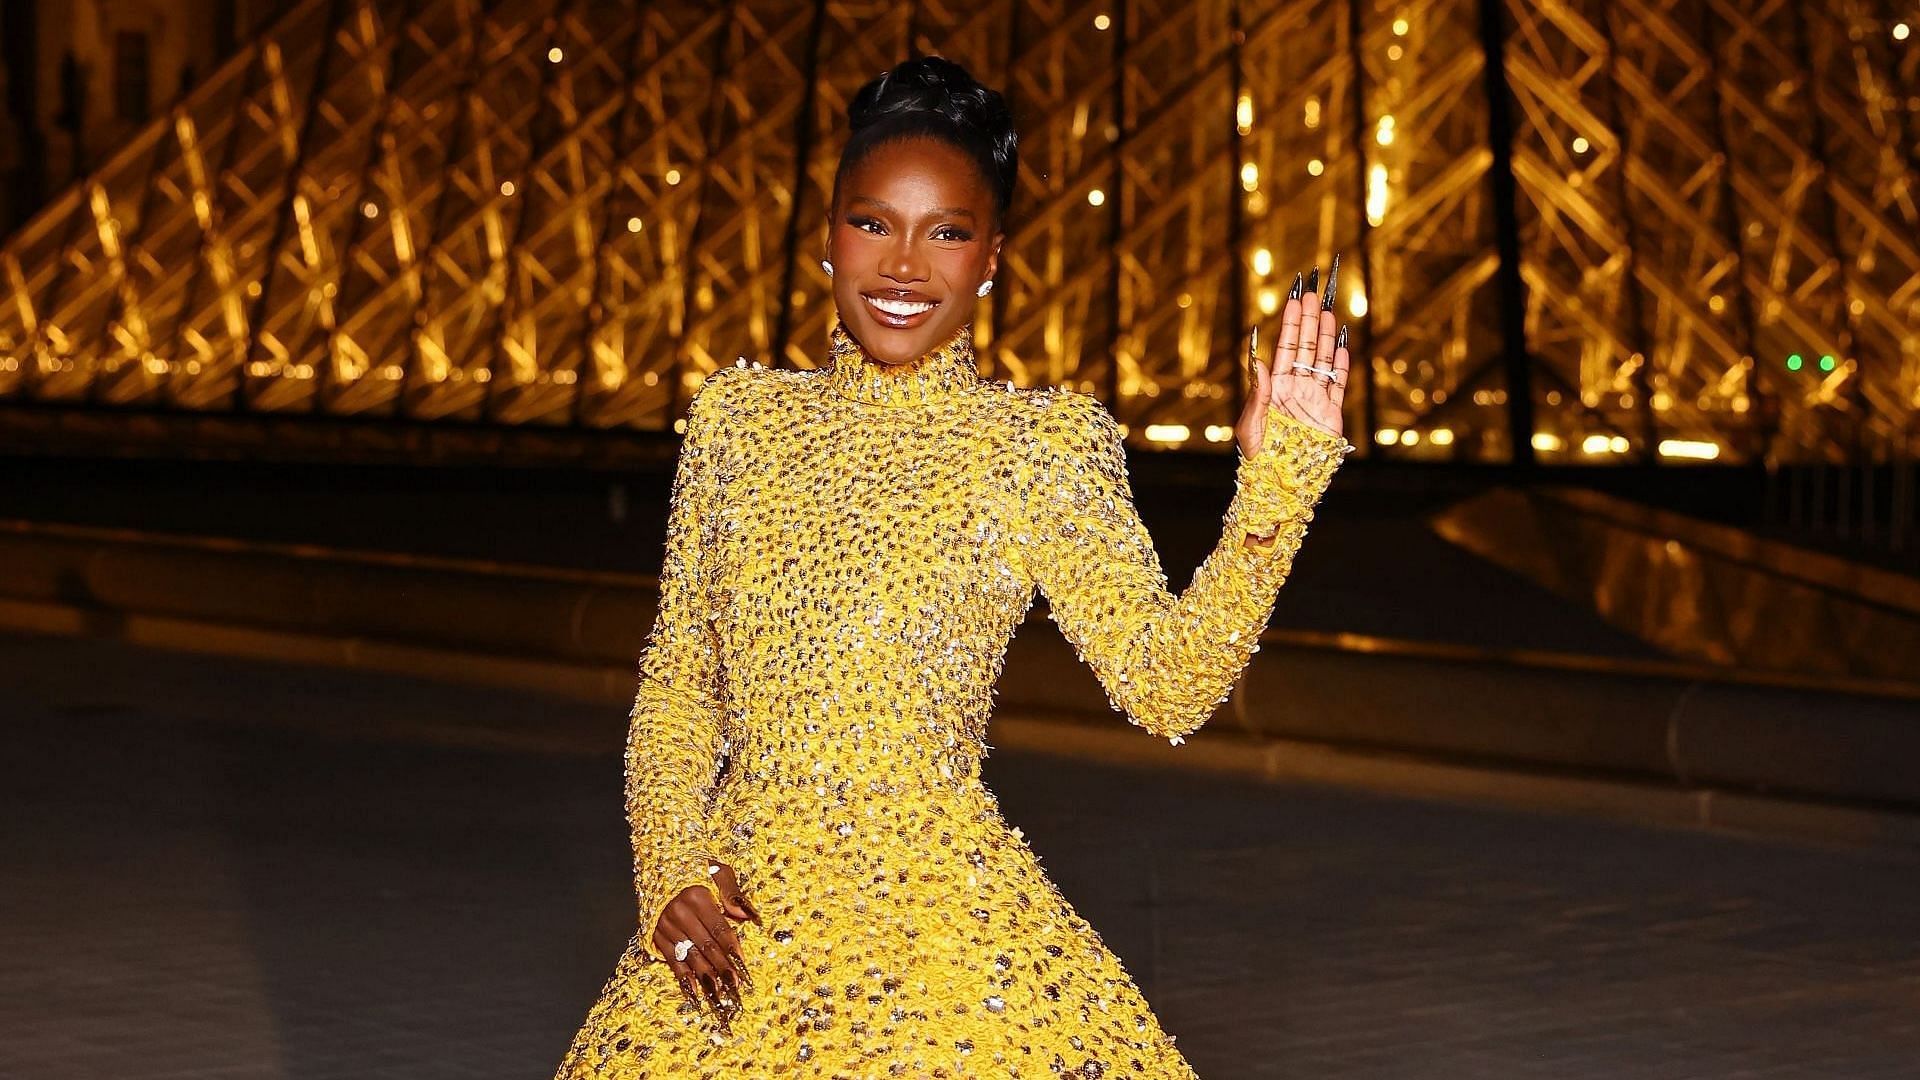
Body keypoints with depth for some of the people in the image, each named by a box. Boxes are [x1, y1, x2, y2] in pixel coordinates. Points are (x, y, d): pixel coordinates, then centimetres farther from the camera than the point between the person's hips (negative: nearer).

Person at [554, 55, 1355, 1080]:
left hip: (949, 918, -2)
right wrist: (671, 870, -1)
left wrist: (1275, 479, -16)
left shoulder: (1043, 443, 0)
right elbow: (676, 682, 11)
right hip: (738, 918, 2)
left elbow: (1166, 680, -9)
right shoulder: (737, 416, 7)